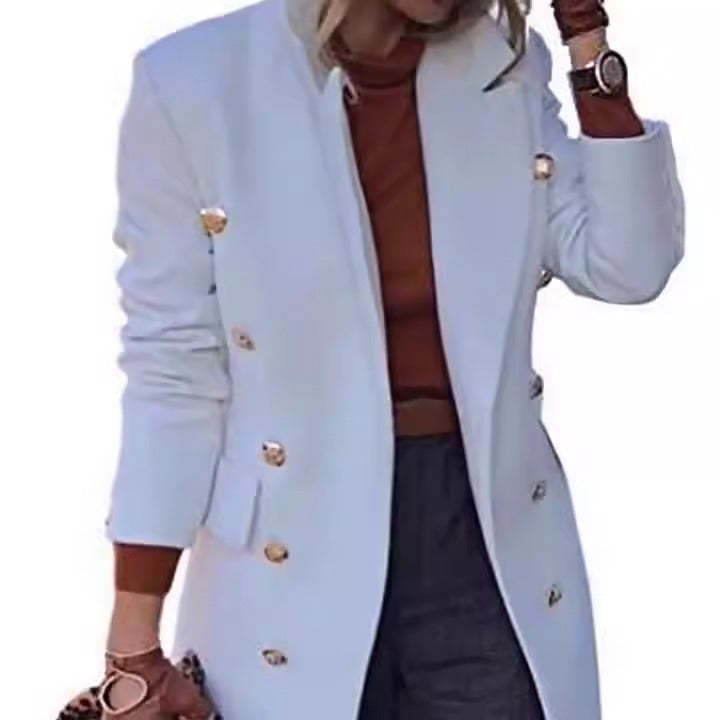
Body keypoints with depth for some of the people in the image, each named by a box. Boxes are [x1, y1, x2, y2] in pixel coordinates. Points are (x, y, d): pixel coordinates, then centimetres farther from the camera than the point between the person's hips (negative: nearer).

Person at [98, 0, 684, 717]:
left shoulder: (506, 66, 0)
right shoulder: (194, 80, -11)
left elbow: (627, 267, -6)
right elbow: (174, 370, -8)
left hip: (487, 539, 3)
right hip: (299, 567, -2)